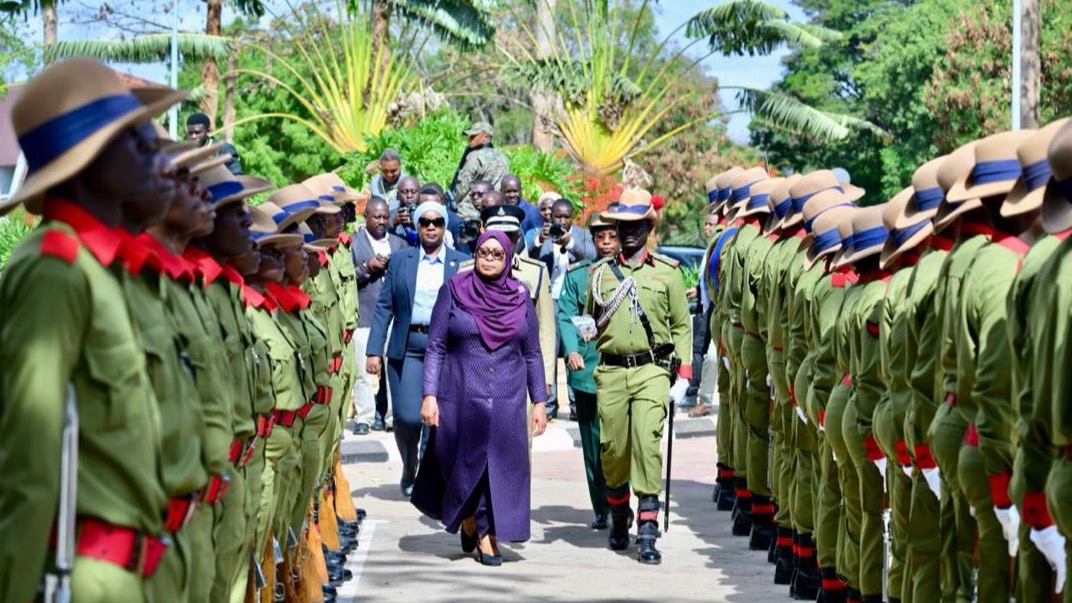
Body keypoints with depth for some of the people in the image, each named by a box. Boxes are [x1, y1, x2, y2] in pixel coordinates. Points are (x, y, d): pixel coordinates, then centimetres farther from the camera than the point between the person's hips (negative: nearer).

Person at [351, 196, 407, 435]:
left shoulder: (398, 244, 18)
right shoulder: (352, 243, 7)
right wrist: (366, 267, -12)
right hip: (364, 317, -3)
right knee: (364, 370, -5)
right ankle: (363, 418, -1)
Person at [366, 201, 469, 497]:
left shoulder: (462, 264, 8)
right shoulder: (400, 261, 10)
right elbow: (384, 307, 7)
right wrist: (374, 351, -1)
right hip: (407, 348, 0)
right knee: (407, 417, -7)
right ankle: (409, 472, 18)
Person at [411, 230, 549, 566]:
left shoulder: (520, 297, 6)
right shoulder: (454, 291, 1)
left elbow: (532, 354, 10)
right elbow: (436, 347, 1)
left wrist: (539, 402, 6)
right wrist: (430, 395, -6)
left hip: (506, 400, 1)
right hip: (461, 397, -1)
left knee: (500, 465, -3)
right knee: (463, 463, 6)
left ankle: (488, 532, 10)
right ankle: (468, 520, 33)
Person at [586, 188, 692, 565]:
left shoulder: (667, 272, 7)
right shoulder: (601, 273, 13)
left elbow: (682, 326, 9)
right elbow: (589, 322, 24)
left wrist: (683, 377, 3)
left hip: (652, 370, -2)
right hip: (611, 371, 2)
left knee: (647, 443, -14)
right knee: (613, 448, 3)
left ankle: (648, 531, -14)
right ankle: (619, 517, 27)